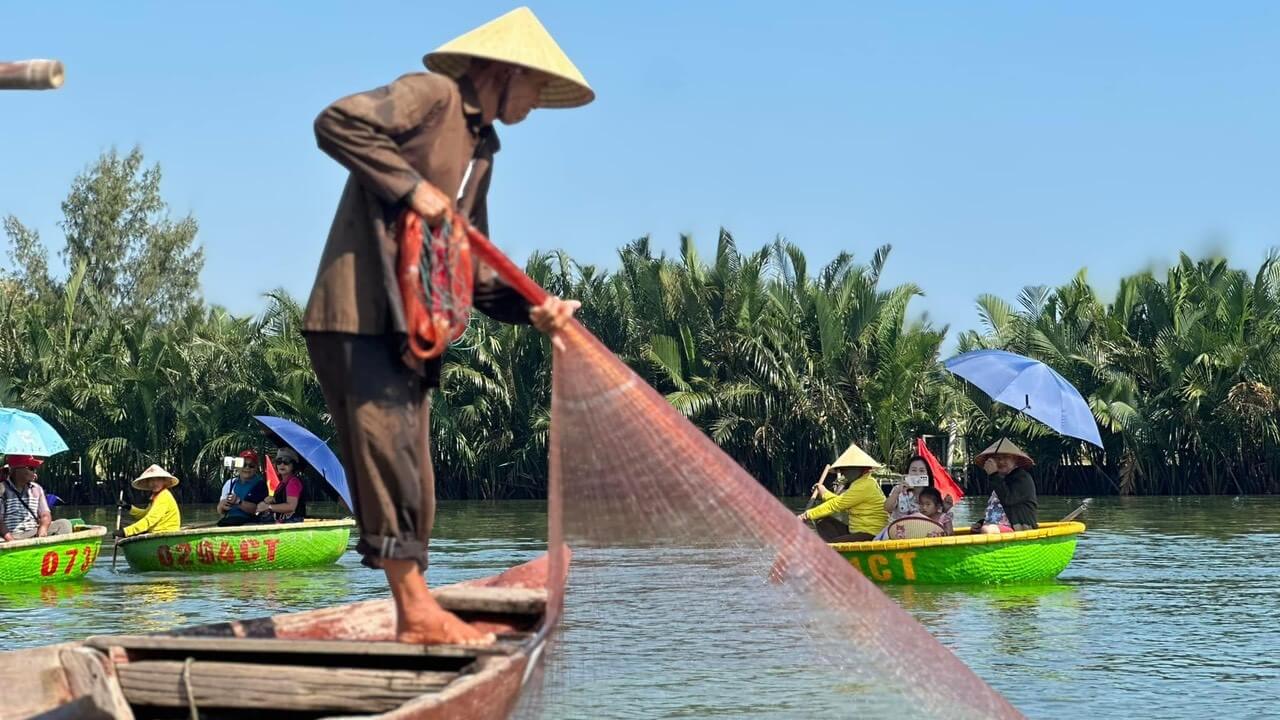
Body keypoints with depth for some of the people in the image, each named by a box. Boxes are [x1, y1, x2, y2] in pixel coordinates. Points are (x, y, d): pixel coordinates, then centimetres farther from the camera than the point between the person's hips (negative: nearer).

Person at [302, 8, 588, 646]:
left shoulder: (481, 152, 23)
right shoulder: (432, 95, -3)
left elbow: (472, 274, 20)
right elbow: (336, 121, -18)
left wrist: (533, 309, 4)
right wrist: (410, 186, -18)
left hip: (409, 331, 9)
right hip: (357, 317, -9)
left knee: (411, 481, 7)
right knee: (388, 454, -13)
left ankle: (413, 619, 10)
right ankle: (417, 610, -14)